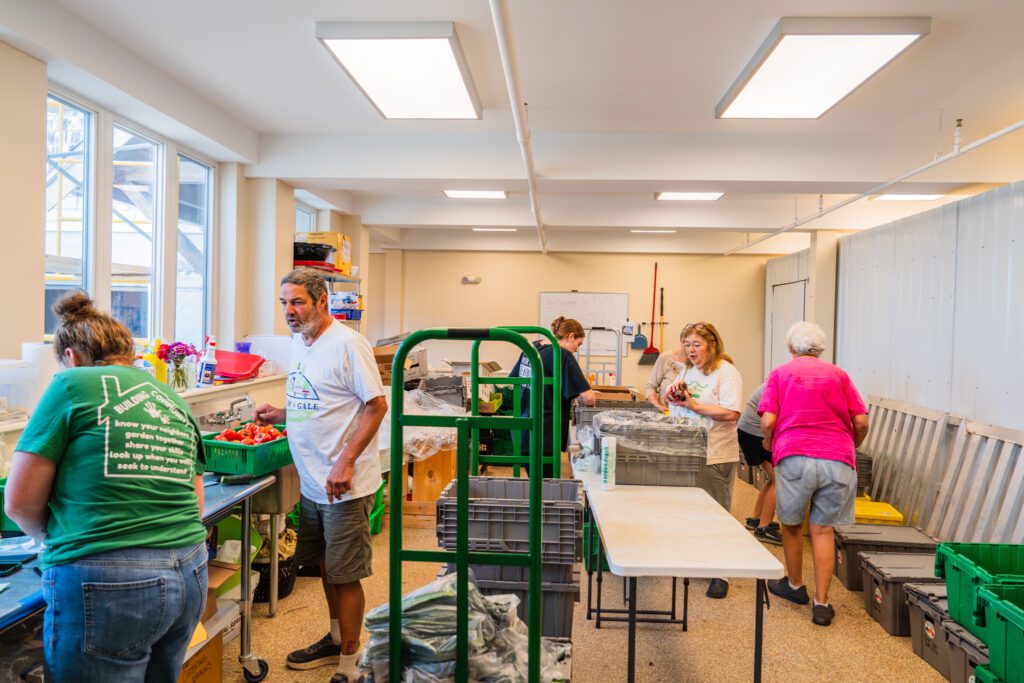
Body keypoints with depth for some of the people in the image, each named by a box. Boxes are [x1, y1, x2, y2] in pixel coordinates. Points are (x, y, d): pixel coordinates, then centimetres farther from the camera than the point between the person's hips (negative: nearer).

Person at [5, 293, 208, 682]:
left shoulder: (72, 385, -3)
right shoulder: (175, 401, 13)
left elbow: (19, 503, 0)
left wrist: (54, 539, 18)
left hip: (105, 582, -6)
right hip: (190, 576, 6)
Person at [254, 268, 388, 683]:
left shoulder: (346, 344, -17)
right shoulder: (299, 342, 10)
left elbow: (376, 405, -18)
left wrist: (344, 463, -22)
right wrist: (279, 415, 5)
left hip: (344, 485, -8)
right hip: (311, 481, 9)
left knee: (345, 576, 3)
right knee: (325, 566, 22)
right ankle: (336, 640, 41)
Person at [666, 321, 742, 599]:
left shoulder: (726, 372, -10)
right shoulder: (687, 370, 14)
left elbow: (731, 413, -20)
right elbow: (675, 407, 22)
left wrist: (694, 406, -18)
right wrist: (673, 395, -1)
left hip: (715, 456, -7)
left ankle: (720, 574, 14)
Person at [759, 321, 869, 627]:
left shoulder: (780, 373, 9)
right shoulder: (838, 375, 14)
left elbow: (767, 420, -3)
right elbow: (861, 422, 8)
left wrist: (768, 442, 17)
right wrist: (850, 447, 26)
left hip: (794, 457, -1)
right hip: (838, 460, 2)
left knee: (791, 524, 18)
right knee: (823, 529, 11)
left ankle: (795, 585, 35)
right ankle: (821, 603, 12)